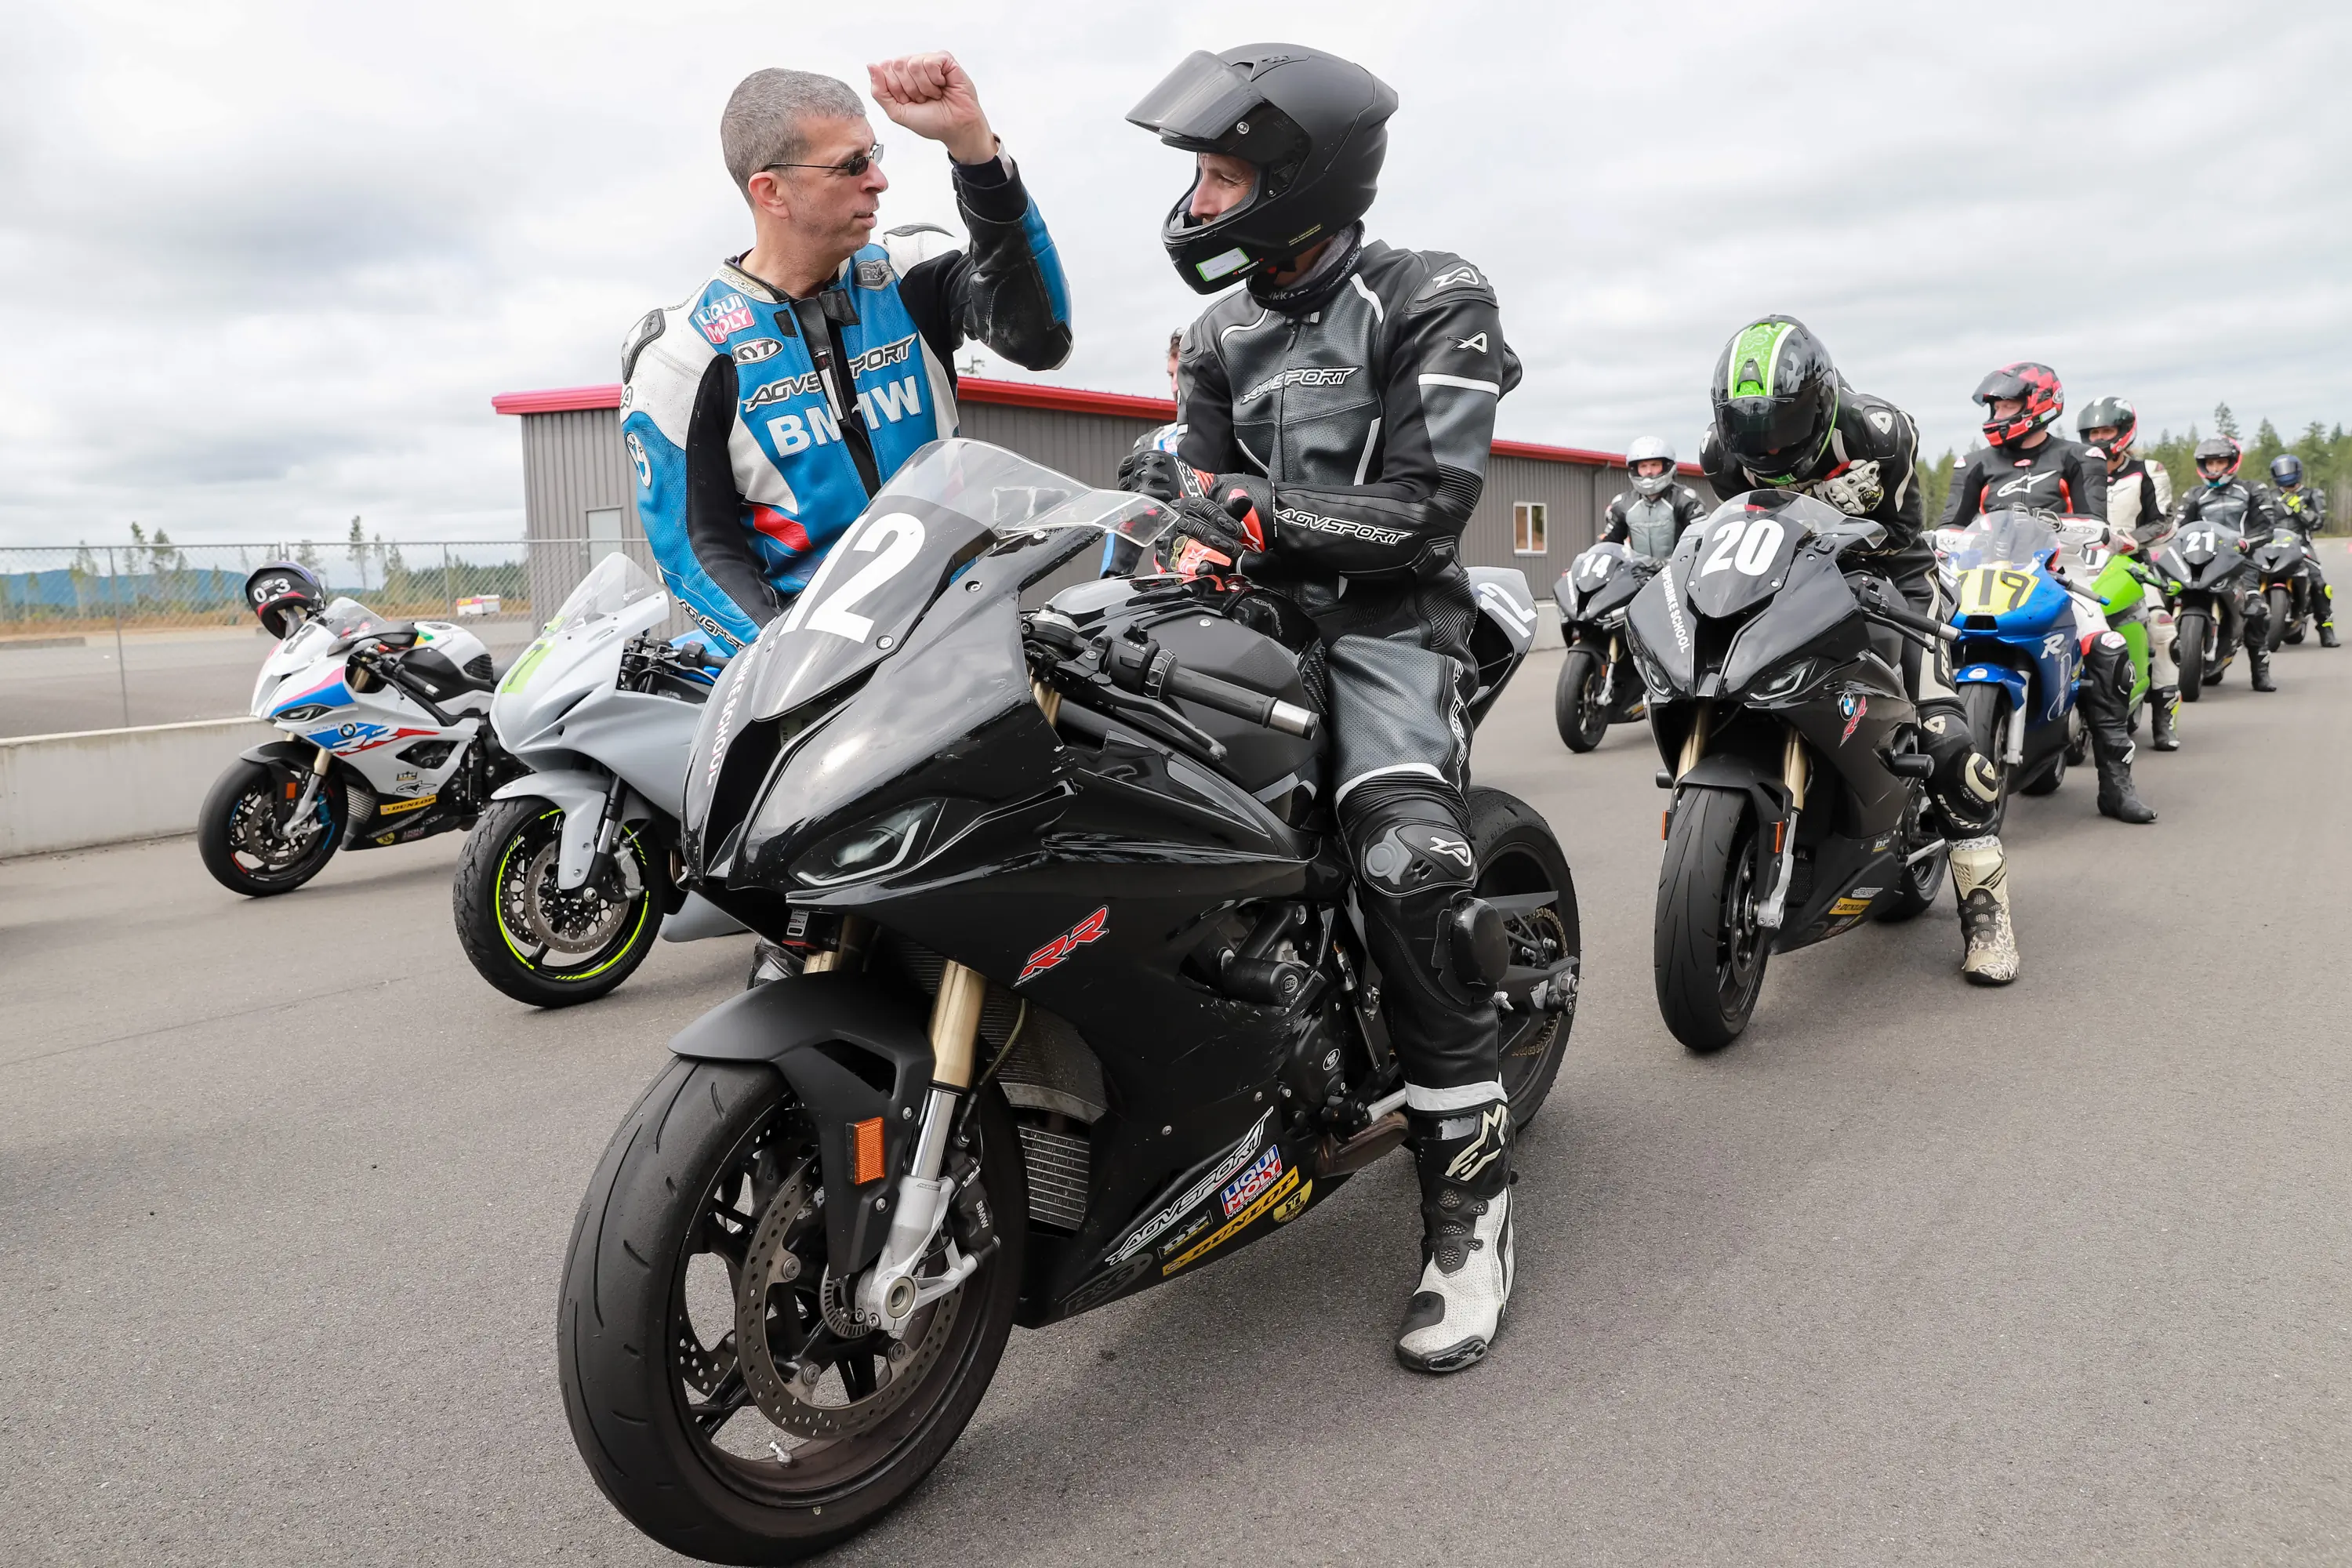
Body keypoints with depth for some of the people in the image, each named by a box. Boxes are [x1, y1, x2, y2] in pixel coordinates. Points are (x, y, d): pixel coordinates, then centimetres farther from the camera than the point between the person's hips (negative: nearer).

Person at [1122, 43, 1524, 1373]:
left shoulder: (1432, 303, -3)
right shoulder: (1223, 338, 17)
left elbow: (1428, 509, -14)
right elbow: (1208, 500, 13)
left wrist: (1247, 505, -22)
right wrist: (1187, 560, -11)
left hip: (1388, 618, -6)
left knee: (1411, 863, -30)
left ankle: (1471, 1190, -18)